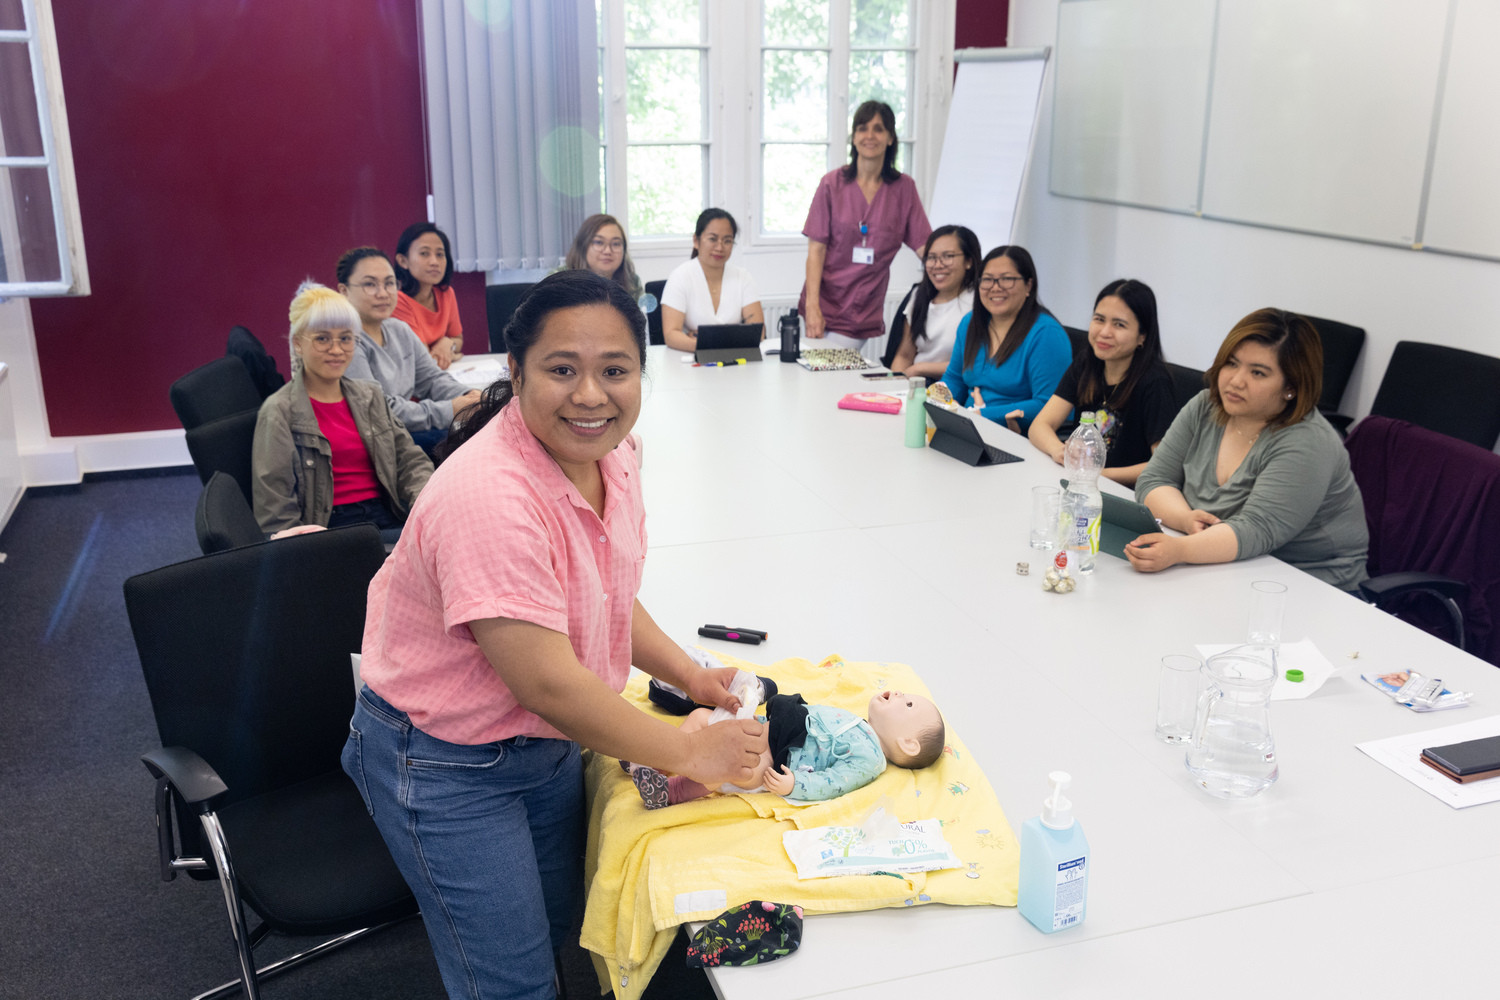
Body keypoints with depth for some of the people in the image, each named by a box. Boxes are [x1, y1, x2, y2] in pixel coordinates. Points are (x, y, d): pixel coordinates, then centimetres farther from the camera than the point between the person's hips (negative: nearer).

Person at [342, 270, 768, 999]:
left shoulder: (609, 455, -6)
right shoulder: (487, 497, -34)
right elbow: (547, 682, -31)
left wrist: (691, 678, -2)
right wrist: (690, 754, -21)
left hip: (545, 740, 8)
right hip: (443, 761, -8)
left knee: (560, 923, 24)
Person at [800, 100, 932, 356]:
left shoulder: (903, 188, 6)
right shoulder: (832, 183, 2)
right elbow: (816, 250, -2)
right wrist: (812, 306, -12)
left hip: (867, 313, 1)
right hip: (826, 306, -1)